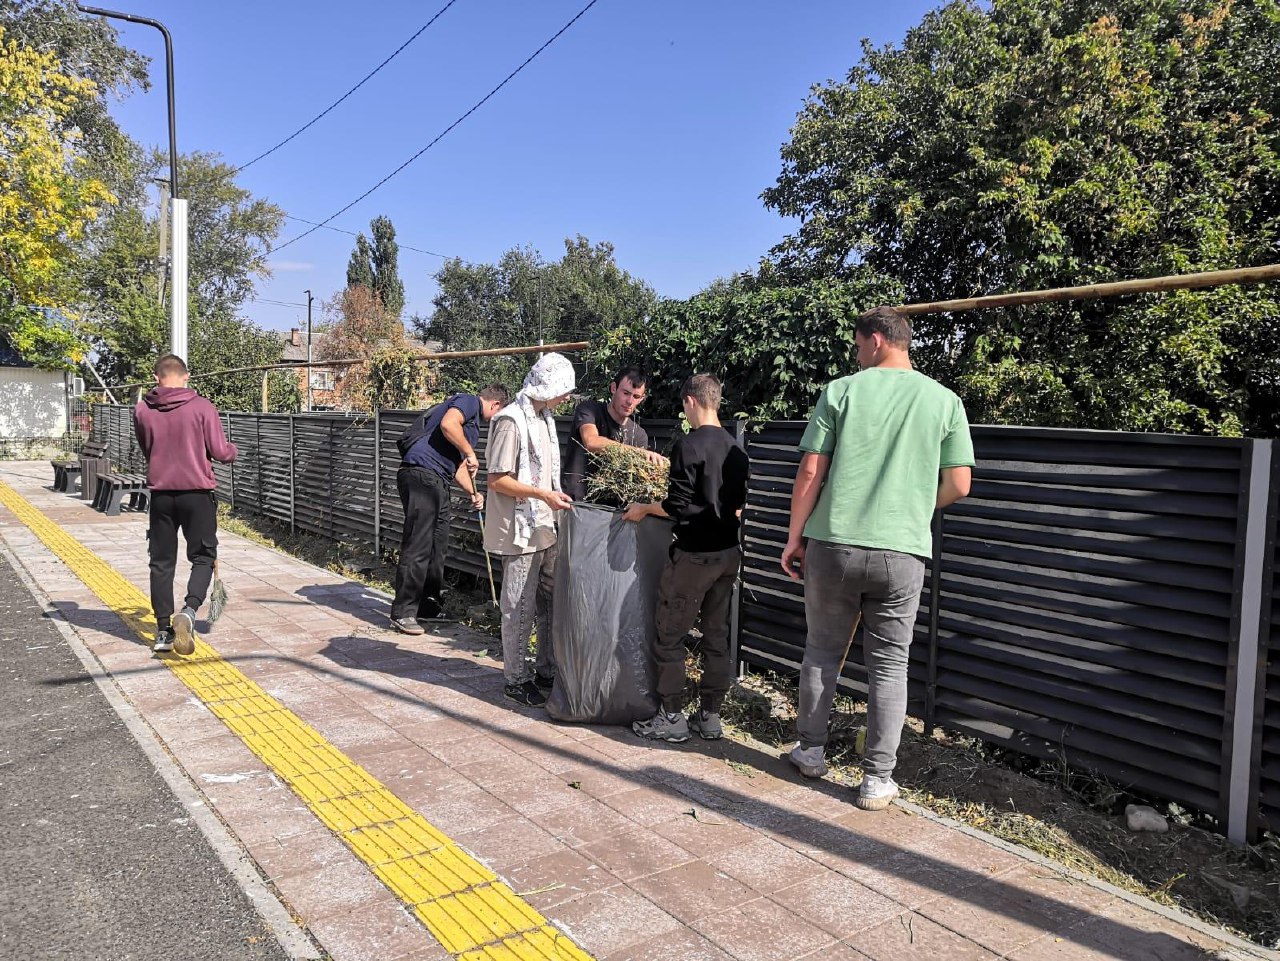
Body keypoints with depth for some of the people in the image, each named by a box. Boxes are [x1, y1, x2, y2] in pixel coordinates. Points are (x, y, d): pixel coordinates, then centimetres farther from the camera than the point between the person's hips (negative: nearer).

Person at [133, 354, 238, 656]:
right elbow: (221, 453, -7)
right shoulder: (202, 407, -9)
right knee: (203, 557, 8)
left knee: (162, 562, 11)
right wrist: (232, 449, 15)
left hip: (161, 493, 3)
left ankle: (163, 631, 15)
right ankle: (188, 611, -16)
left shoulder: (142, 411, 1)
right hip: (198, 493, -3)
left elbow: (147, 450, 15)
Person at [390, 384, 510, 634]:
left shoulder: (472, 426, 29)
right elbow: (448, 424, -20)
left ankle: (428, 607, 22)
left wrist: (472, 494, 17)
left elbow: (459, 466, 30)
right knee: (418, 547, -10)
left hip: (438, 483, 10)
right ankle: (402, 613, -5)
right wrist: (470, 454, -9)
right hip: (421, 474, -10)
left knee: (437, 548, 12)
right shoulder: (468, 401, 0)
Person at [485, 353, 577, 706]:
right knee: (520, 608, 1)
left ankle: (547, 671, 28)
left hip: (545, 528, 9)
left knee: (550, 603, 15)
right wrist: (544, 495, -21)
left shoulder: (545, 418, 13)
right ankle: (516, 679, 14)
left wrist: (557, 497, 13)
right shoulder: (511, 420, -16)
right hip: (520, 531, -9)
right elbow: (498, 480, -18)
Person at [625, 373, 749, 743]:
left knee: (669, 636, 5)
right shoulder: (736, 449, 7)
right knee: (717, 636, 13)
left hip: (694, 555, -7)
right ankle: (710, 716, 21)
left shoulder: (689, 446, -15)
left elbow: (677, 506, -16)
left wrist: (644, 509, 0)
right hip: (729, 553, 8)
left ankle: (672, 718, 12)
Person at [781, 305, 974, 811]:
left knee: (822, 652, 16)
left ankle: (810, 751, 30)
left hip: (833, 544, 0)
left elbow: (810, 473, -4)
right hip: (903, 551, 1)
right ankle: (878, 779, 14)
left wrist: (795, 537, 5)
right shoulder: (945, 401, 3)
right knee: (889, 663, 11)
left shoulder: (840, 391, -1)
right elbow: (959, 484, 2)